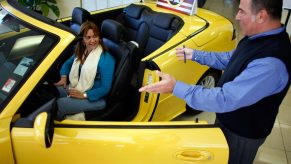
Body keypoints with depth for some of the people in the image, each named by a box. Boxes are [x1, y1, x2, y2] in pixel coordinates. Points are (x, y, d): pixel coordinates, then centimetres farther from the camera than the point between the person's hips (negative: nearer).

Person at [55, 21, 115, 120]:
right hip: (75, 88, 7)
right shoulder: (81, 51, 4)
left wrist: (83, 95, -23)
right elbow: (67, 63, 21)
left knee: (58, 104, -23)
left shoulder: (106, 59, -20)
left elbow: (105, 88, -20)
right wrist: (63, 78, 2)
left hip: (94, 98, -7)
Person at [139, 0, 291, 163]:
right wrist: (195, 55, 6)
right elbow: (229, 60, 9)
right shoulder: (259, 37, -8)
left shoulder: (271, 63, -39)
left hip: (243, 132, -7)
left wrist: (176, 87, -38)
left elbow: (226, 99, -39)